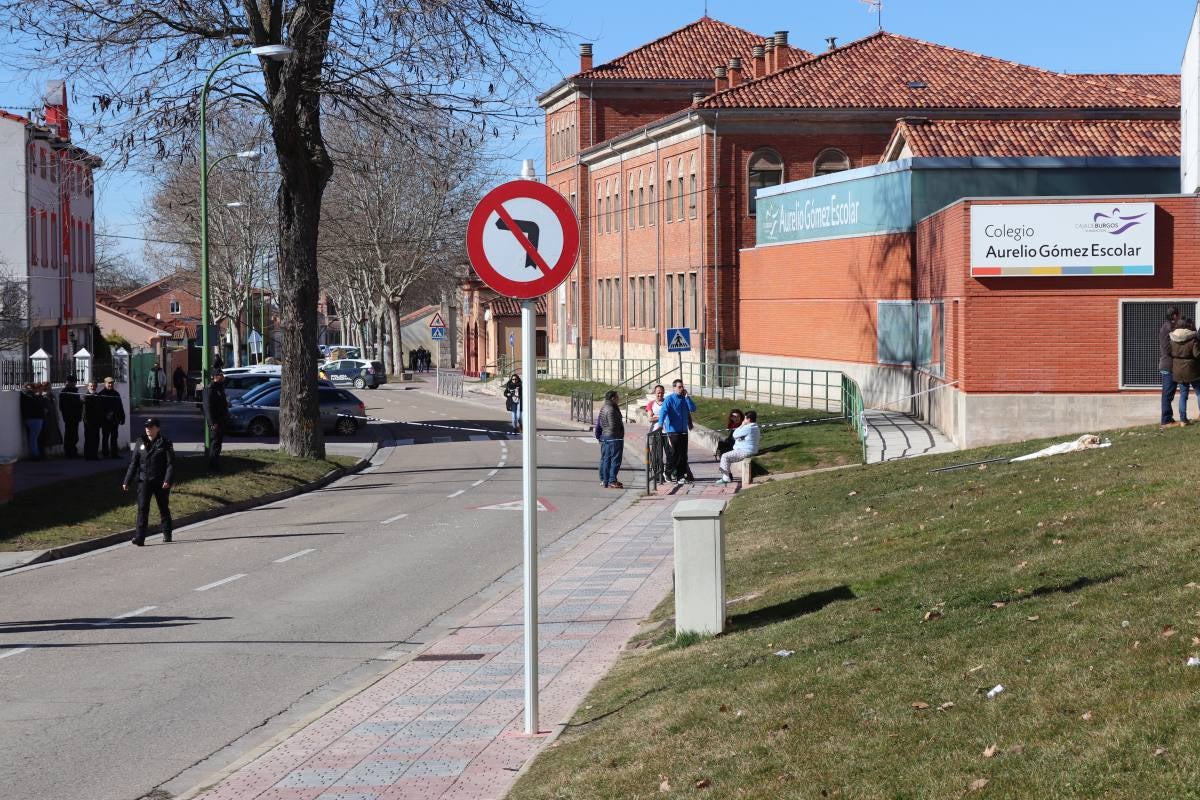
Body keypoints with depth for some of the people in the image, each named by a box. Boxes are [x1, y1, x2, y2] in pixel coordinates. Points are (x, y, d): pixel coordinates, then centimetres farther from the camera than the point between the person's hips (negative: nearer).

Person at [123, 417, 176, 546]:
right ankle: (139, 537, -15)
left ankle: (167, 534, 29)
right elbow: (133, 463, 9)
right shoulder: (140, 442, 6)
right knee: (142, 508, -10)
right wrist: (127, 481, 5)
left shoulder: (165, 443, -4)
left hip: (160, 482, -2)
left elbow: (170, 463, -8)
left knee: (164, 508, 12)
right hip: (144, 481, 2)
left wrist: (167, 480, -21)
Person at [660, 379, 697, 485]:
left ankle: (683, 474, 14)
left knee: (683, 454, 7)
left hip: (683, 430, 5)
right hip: (673, 431, -5)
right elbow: (663, 412, -16)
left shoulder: (685, 399, 12)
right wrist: (661, 424, -30)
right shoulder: (669, 399, -5)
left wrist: (687, 397, -7)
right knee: (675, 453, -3)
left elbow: (693, 409, -1)